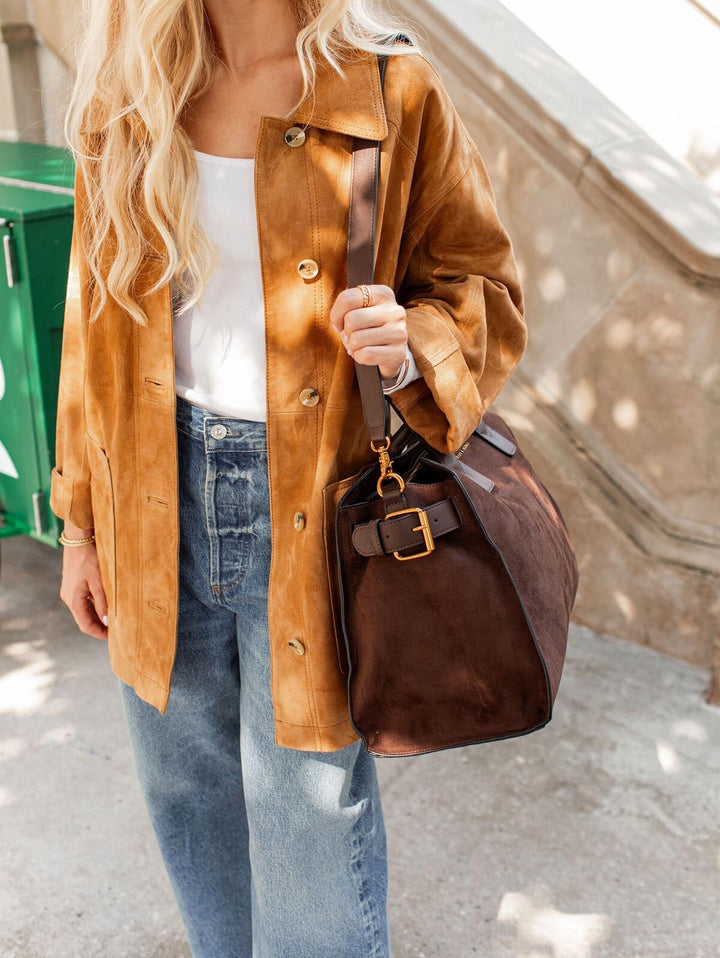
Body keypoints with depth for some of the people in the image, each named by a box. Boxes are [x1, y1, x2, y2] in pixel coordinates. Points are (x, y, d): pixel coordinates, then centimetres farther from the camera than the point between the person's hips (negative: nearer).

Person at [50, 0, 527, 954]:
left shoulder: (392, 90, -7)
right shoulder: (125, 95, 5)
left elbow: (481, 286, 1)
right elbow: (95, 320, 9)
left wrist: (410, 347, -23)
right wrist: (81, 518, 10)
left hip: (308, 504, -4)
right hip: (159, 498, 4)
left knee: (309, 804, 9)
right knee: (190, 788, 22)